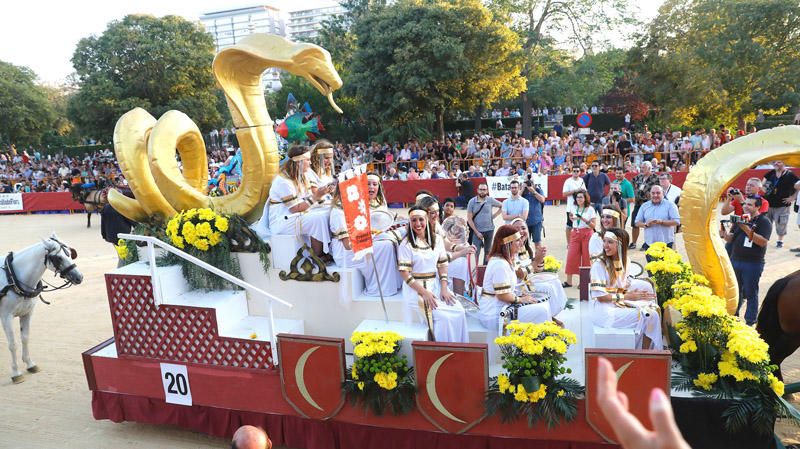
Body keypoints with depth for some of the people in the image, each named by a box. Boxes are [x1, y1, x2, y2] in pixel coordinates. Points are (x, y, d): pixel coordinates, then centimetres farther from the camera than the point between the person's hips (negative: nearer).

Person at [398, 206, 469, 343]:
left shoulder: (437, 240, 7)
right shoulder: (406, 244, -8)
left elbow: (442, 265, 8)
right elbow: (404, 273, -11)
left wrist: (444, 289, -5)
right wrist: (424, 292, -18)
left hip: (436, 285, 5)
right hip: (416, 288, -5)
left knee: (459, 312, -14)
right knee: (444, 317, -20)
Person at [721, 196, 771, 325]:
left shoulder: (764, 221, -7)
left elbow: (763, 242, -19)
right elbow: (731, 238, 11)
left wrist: (747, 230, -26)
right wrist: (725, 234, -11)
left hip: (753, 264, -6)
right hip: (735, 261, 6)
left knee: (750, 293, 2)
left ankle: (750, 321, 12)